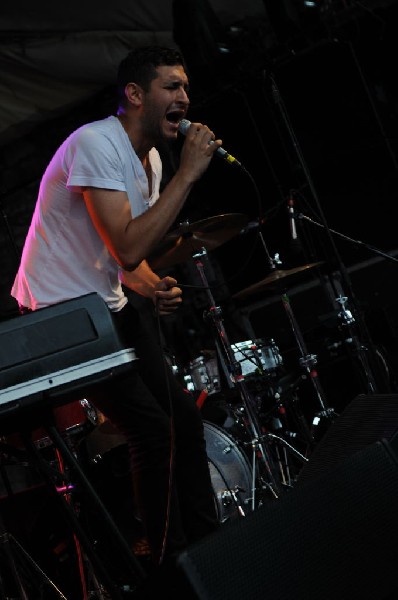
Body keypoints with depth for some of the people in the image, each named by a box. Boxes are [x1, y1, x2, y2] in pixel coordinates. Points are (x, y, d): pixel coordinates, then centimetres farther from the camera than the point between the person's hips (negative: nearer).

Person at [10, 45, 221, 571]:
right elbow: (127, 248, -31)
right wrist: (187, 174, -26)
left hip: (110, 307, 9)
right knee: (153, 430, -13)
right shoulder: (95, 144, -22)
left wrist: (153, 288, -6)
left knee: (184, 415, 6)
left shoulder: (149, 158, 7)